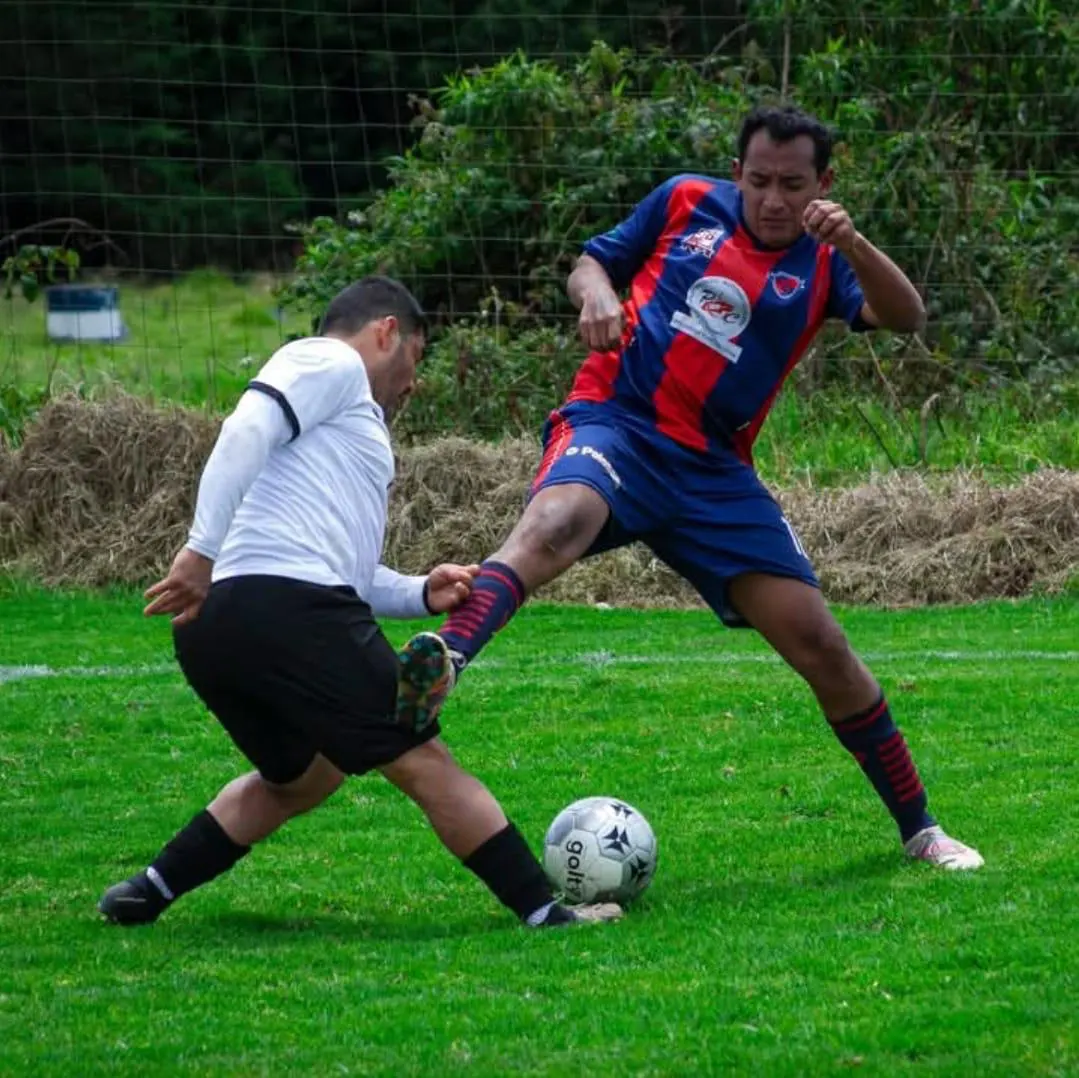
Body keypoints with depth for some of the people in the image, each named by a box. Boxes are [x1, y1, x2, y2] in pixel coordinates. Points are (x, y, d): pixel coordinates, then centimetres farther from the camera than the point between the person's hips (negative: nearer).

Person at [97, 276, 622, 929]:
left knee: (300, 777, 29)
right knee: (424, 763, -4)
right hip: (289, 610, -10)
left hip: (214, 630, 10)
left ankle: (149, 892, 25)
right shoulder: (331, 362, 4)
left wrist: (422, 594, 15)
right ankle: (546, 912, -3)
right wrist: (203, 551, -21)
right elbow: (245, 434, -14)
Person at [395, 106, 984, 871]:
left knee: (822, 648, 1)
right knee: (557, 521, -37)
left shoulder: (823, 262, 7)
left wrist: (851, 243, -28)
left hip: (713, 471, 2)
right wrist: (595, 292, -5)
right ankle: (441, 664, -62)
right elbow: (593, 263, 20)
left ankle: (919, 829, 19)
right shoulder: (687, 203, 9)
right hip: (615, 425, -2)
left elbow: (904, 316, -11)